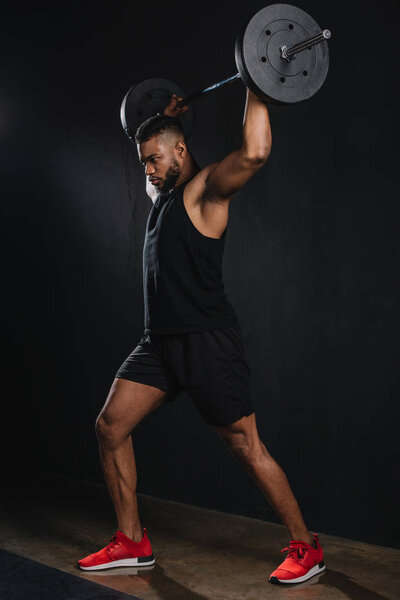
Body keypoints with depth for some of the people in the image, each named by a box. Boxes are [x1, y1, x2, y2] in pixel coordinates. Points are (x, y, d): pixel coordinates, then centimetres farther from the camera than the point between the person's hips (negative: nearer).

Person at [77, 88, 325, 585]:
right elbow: (155, 177, 45)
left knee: (247, 448, -4)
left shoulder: (207, 188, -7)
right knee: (110, 427, 4)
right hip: (159, 340, 9)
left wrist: (256, 88, -17)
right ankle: (132, 543, 15)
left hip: (206, 340, -8)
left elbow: (254, 152, -27)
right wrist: (164, 118, 41)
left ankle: (306, 548, 11)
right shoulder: (162, 194, 18)